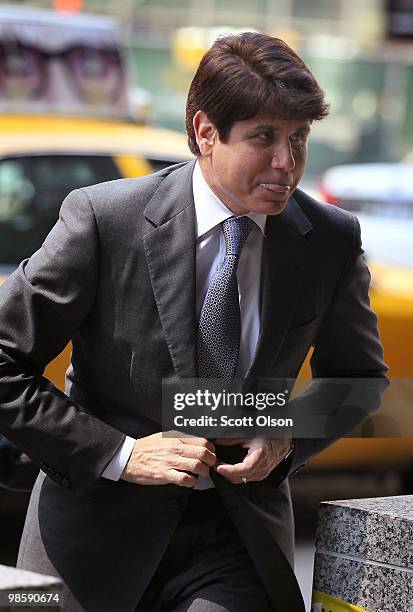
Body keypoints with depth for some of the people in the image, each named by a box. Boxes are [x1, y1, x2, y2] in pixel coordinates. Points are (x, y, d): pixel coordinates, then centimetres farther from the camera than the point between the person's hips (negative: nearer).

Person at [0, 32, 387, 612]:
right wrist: (120, 454, -16)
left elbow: (358, 377, 14)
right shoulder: (104, 218, -13)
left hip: (237, 540, 2)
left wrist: (289, 439, -5)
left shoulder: (333, 241, -3)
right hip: (100, 530, -1)